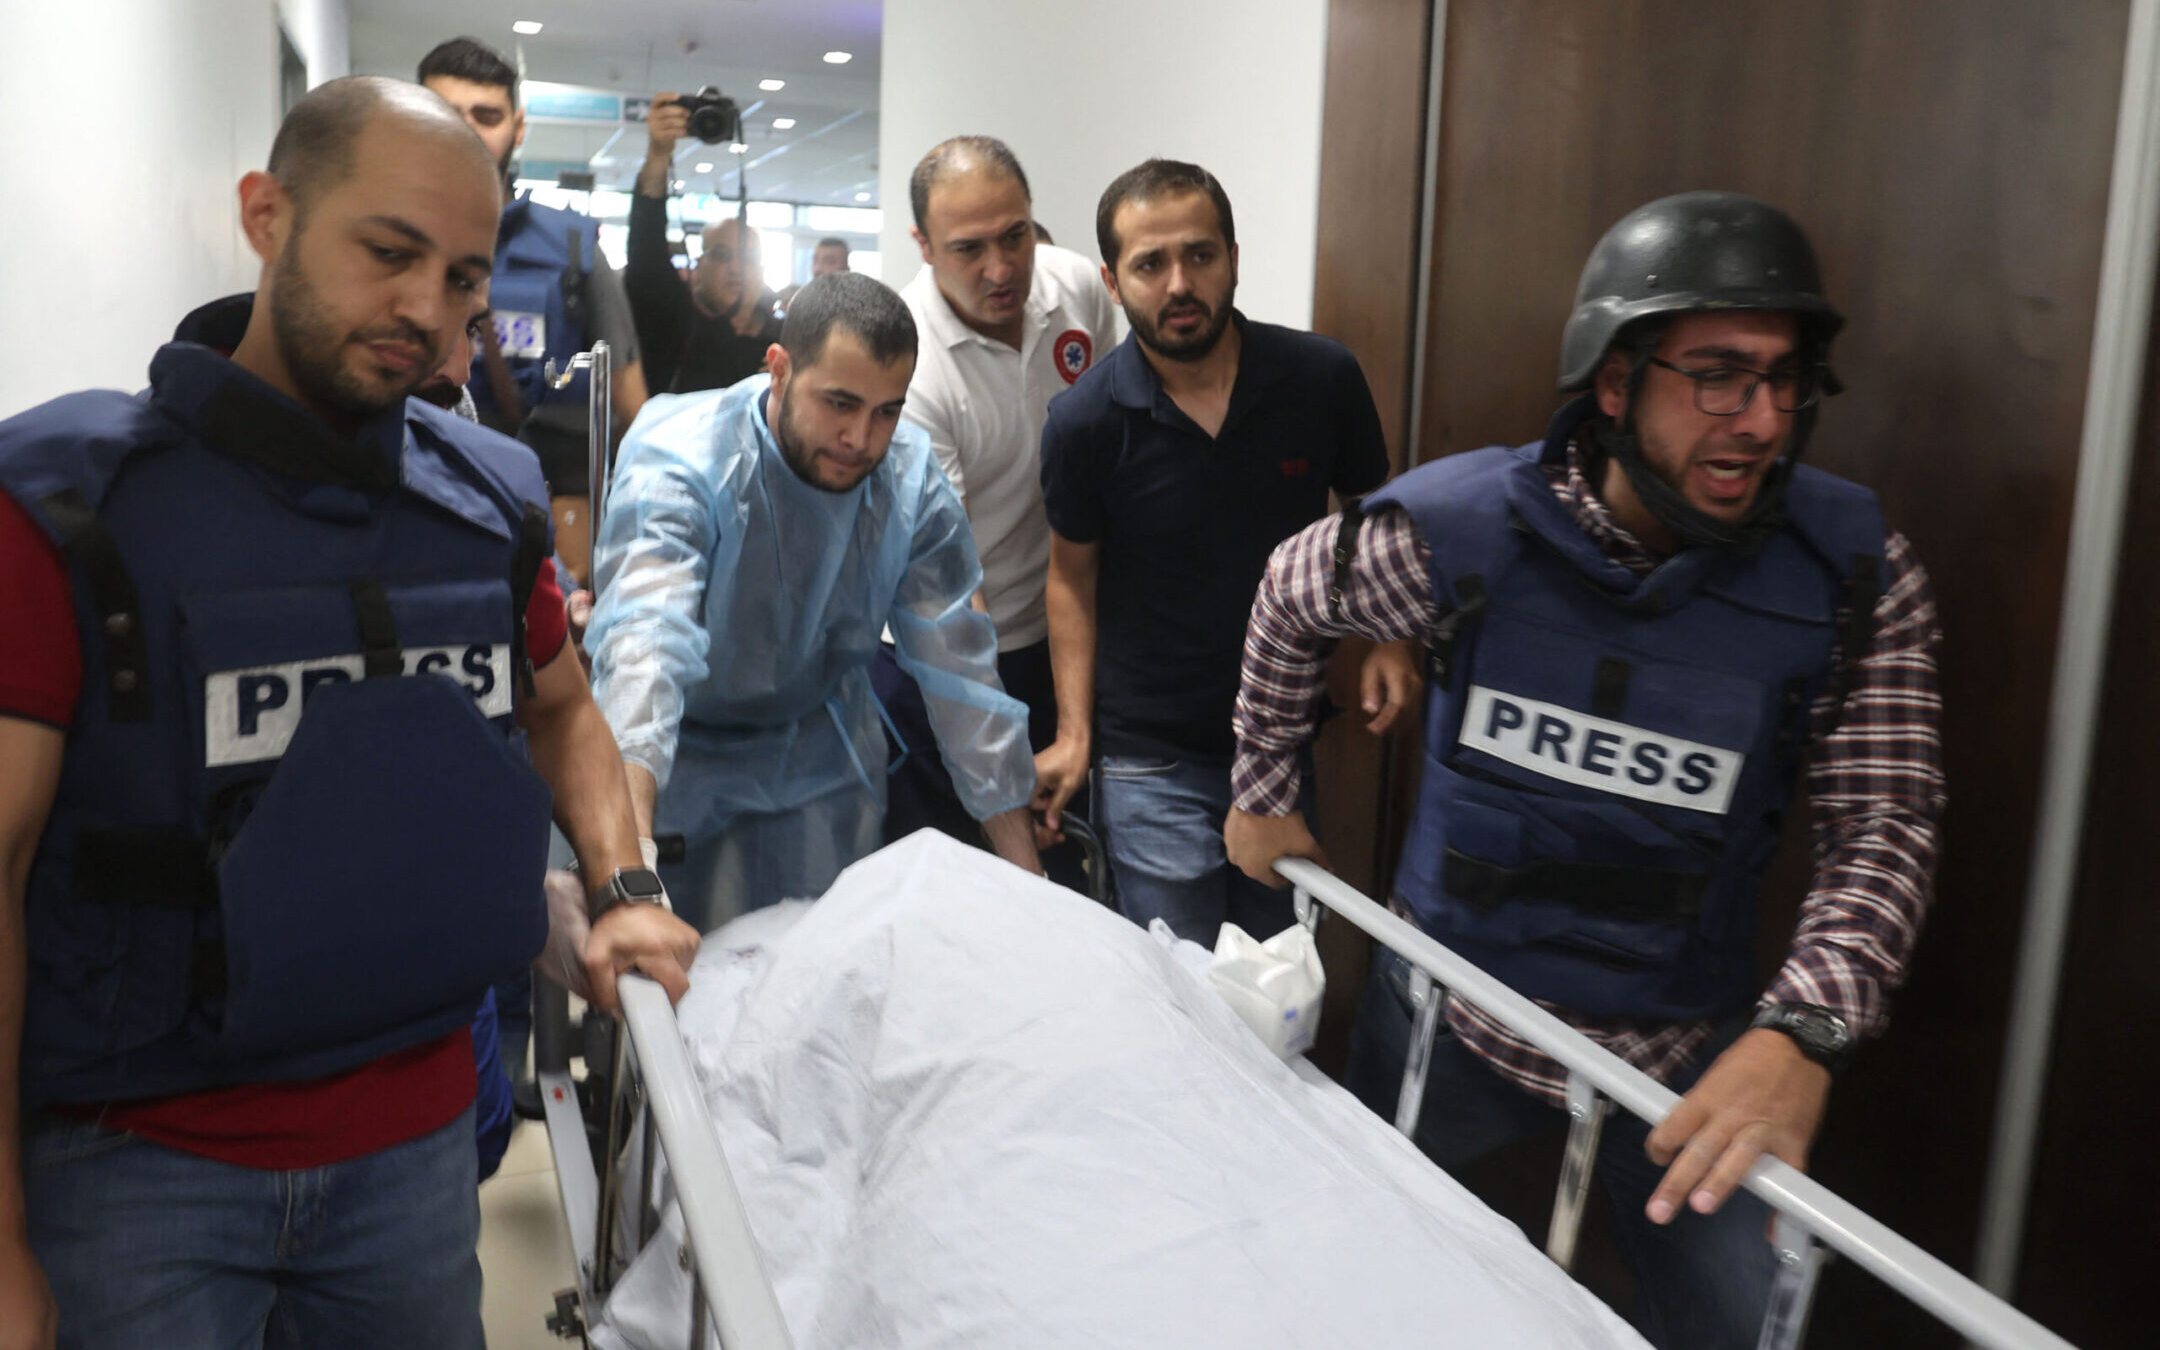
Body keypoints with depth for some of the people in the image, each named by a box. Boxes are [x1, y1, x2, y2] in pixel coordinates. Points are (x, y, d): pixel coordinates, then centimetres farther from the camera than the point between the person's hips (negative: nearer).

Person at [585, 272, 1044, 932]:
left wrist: (1023, 869, -11)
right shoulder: (678, 463, -27)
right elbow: (644, 643, -43)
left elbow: (959, 667, -9)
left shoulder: (913, 478, -14)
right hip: (680, 760, -3)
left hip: (823, 761, 3)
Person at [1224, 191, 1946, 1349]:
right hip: (1450, 1009, 0)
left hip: (1688, 1050, 1)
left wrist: (1804, 1031, -32)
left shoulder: (1851, 574, -14)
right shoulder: (1460, 528, -17)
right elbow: (1291, 600, 3)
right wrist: (1261, 791, 10)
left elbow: (1883, 820, -16)